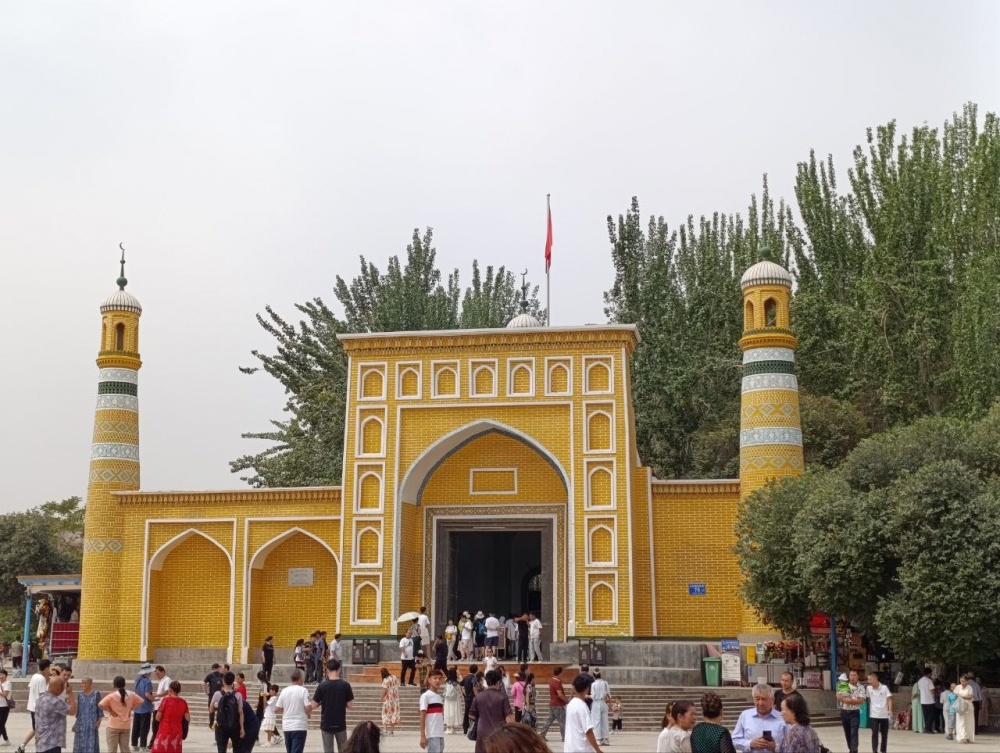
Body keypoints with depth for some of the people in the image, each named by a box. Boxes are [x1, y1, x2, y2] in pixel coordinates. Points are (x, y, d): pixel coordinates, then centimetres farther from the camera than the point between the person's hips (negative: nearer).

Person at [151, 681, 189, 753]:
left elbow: (157, 718, -8)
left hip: (164, 731, -4)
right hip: (177, 732, 4)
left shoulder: (166, 700, -10)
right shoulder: (183, 702, 2)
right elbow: (188, 719, 3)